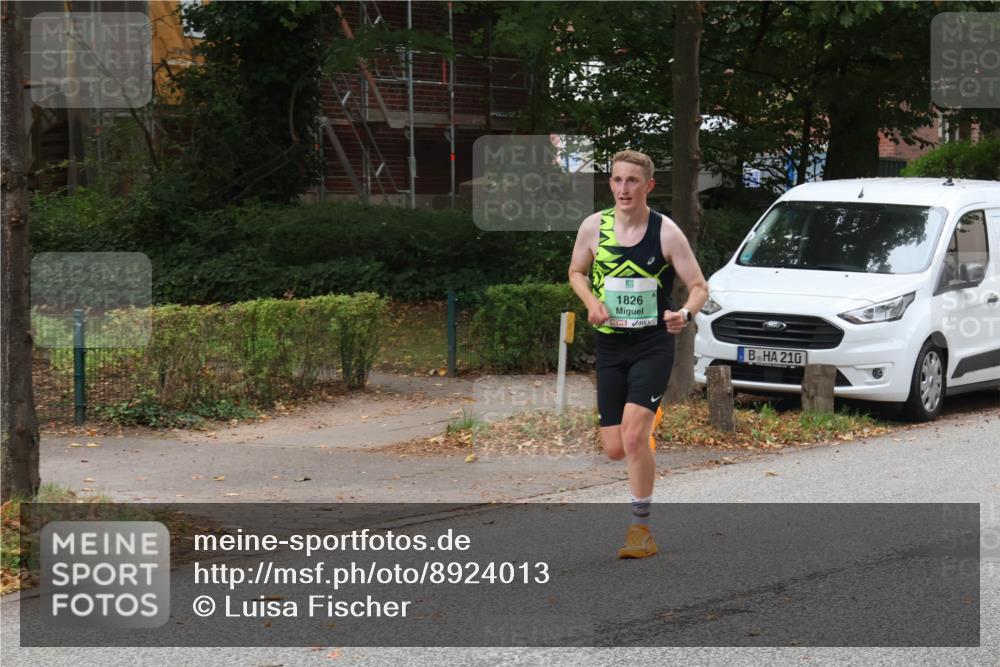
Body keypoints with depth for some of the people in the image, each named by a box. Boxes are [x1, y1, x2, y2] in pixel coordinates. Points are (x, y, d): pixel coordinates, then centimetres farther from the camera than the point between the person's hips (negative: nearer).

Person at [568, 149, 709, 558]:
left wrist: (685, 314, -25)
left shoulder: (666, 232, -8)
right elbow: (576, 272, 15)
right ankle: (650, 418, 42)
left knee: (633, 434, -21)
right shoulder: (594, 227, -1)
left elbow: (699, 287, -3)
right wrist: (591, 302, -6)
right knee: (614, 450, 4)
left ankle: (641, 528, -7)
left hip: (653, 344, -4)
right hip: (610, 345, 4)